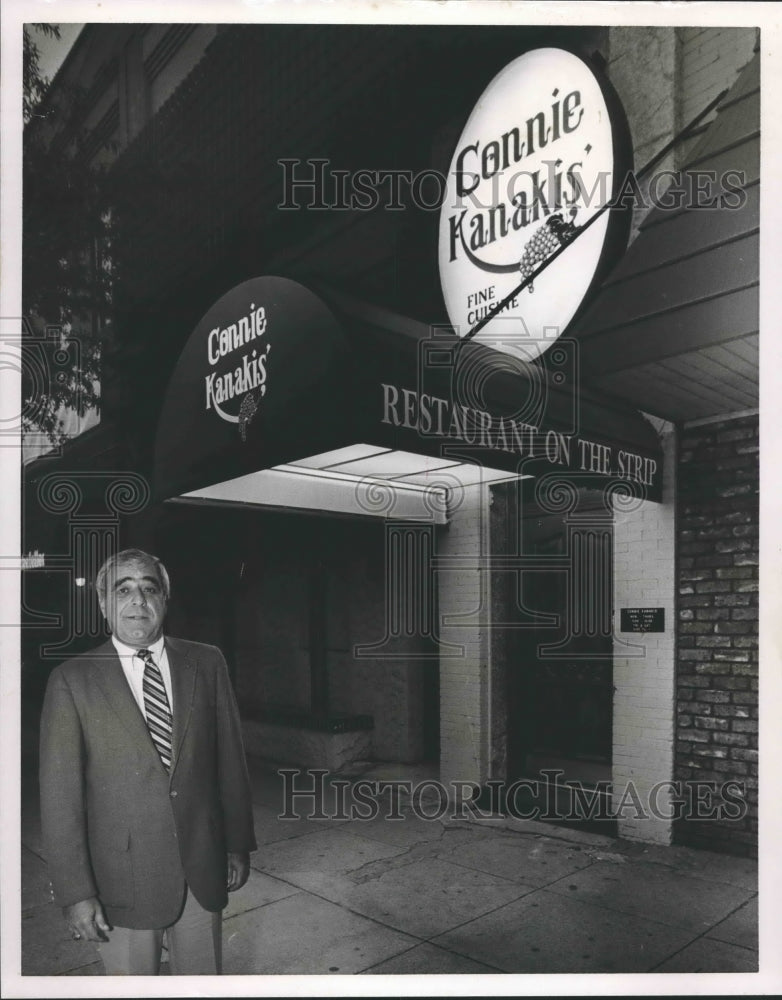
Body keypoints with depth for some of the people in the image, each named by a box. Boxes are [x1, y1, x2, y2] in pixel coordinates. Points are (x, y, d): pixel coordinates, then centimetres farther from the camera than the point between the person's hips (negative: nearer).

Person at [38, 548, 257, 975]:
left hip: (203, 868, 3)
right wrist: (75, 892, -9)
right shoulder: (72, 680, -8)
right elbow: (59, 793, -8)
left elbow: (230, 758, 4)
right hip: (122, 879, -2)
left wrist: (238, 844, 7)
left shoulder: (206, 663, -1)